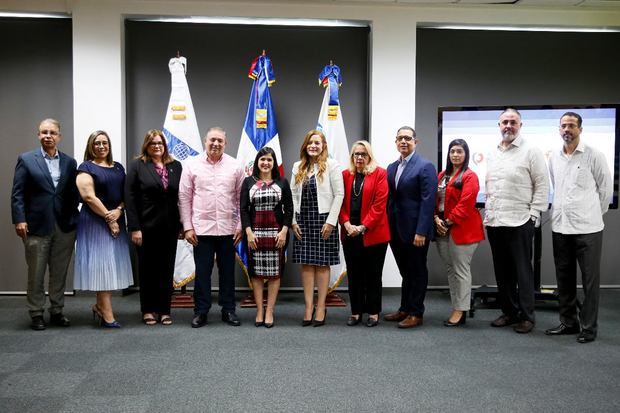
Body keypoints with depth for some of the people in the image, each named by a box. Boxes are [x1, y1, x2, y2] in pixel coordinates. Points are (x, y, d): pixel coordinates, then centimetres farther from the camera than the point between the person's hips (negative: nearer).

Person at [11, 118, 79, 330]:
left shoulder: (70, 162, 8)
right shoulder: (26, 159, 2)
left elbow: (74, 194, 7)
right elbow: (17, 194, -3)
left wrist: (74, 220, 0)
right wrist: (19, 220, -11)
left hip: (64, 226, 2)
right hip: (37, 226, -2)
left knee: (60, 272, 10)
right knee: (36, 273, 7)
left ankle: (57, 312, 22)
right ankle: (36, 314, 18)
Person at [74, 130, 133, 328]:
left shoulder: (118, 167, 14)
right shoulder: (86, 167, -3)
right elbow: (89, 196, -13)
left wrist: (118, 211, -10)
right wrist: (108, 218, -14)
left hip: (117, 221, 6)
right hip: (95, 221, -6)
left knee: (112, 265, 8)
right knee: (102, 265, -4)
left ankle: (99, 307, 23)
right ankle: (107, 316, 0)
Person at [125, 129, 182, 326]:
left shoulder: (176, 166, 7)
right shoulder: (136, 165, 1)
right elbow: (130, 197, -5)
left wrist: (183, 224, 0)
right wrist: (134, 227, -11)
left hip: (169, 227, 2)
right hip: (147, 227, -2)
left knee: (167, 269, 7)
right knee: (148, 269, 8)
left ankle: (164, 310, 18)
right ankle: (148, 310, 20)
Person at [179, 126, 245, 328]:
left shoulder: (235, 166, 3)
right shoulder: (192, 165, 1)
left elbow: (241, 198, 4)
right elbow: (184, 198, 2)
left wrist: (241, 226, 0)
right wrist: (187, 227, -2)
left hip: (228, 229, 1)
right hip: (201, 228, -1)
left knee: (227, 272, 10)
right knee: (202, 272, 5)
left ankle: (228, 310, 22)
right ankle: (200, 311, 18)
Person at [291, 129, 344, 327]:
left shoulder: (331, 165, -3)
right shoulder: (298, 167, 10)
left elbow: (339, 194, -7)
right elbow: (294, 195, 9)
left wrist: (330, 221, -12)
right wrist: (293, 220, 1)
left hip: (323, 220, -4)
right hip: (303, 221, 4)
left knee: (322, 264, 2)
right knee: (306, 264, 5)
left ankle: (321, 307, 11)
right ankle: (308, 307, 12)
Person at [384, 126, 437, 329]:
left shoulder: (425, 166, -9)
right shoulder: (392, 167, 12)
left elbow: (428, 201, -15)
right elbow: (389, 198, 11)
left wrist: (421, 232, -20)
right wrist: (388, 227, 4)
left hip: (415, 230, -6)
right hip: (396, 230, 6)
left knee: (417, 272, 6)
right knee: (405, 272, 16)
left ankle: (416, 314, 17)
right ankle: (404, 309, 28)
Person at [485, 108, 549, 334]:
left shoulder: (531, 151, -4)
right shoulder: (493, 154, 15)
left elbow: (542, 186, -6)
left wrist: (534, 215, -10)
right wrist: (487, 213, 13)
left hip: (519, 222, -6)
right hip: (494, 222, 6)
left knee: (522, 271, 0)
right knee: (502, 272, 12)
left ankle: (527, 316, 10)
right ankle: (509, 312, 24)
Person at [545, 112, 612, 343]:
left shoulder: (594, 155, -5)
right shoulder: (554, 158, 9)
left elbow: (606, 188, 1)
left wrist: (594, 214, 7)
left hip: (587, 228, -5)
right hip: (560, 227, 5)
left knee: (590, 279, 2)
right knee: (564, 277, 12)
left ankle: (588, 327, 12)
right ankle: (568, 322, 24)